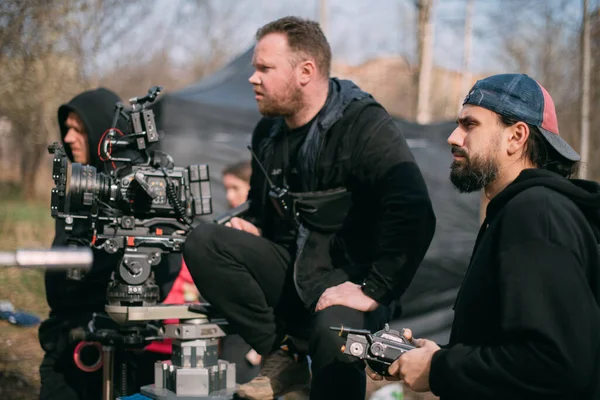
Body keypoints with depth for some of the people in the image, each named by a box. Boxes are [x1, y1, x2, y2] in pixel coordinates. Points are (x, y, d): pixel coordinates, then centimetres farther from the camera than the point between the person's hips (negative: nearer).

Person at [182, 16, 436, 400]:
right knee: (203, 242, -16)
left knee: (334, 335, -38)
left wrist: (374, 292, -28)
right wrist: (251, 226, 3)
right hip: (290, 268, 7)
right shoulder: (269, 132, 7)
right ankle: (282, 355, -9)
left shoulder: (365, 125, -16)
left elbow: (414, 213, -29)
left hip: (346, 279, -6)